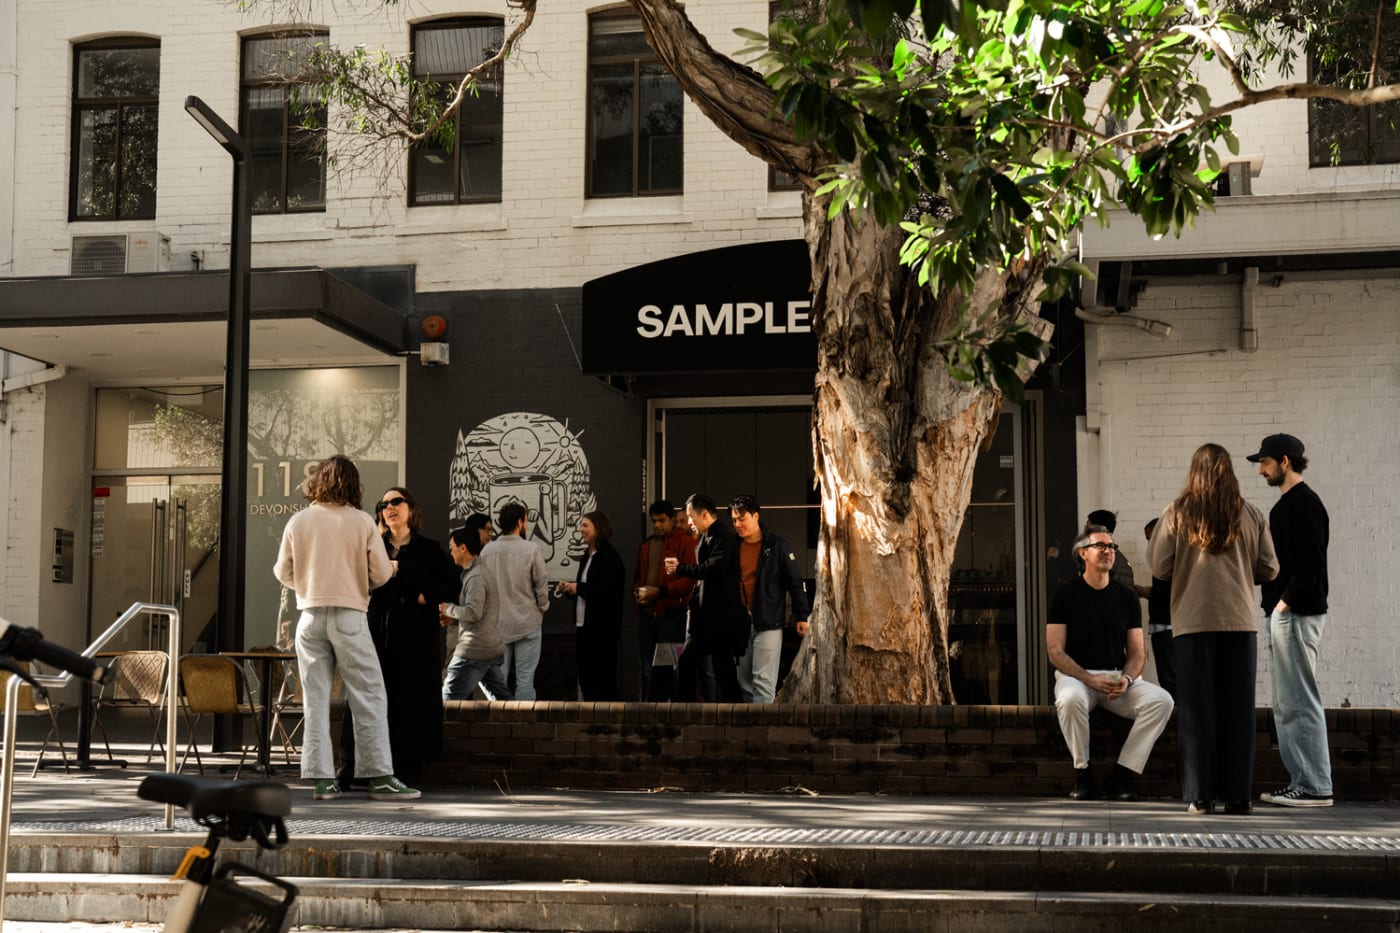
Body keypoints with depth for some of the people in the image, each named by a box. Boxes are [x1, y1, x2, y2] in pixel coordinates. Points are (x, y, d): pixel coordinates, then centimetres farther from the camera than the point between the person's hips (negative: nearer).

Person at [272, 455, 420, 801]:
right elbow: (381, 573, -3)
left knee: (315, 698, 7)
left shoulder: (298, 521, 3)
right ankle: (379, 775, -1)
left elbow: (283, 573, 8)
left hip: (310, 615, 3)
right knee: (369, 697, 1)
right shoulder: (362, 522, -4)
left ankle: (321, 777, 6)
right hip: (349, 614, -3)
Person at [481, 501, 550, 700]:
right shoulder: (531, 549, -12)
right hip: (527, 623, -3)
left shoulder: (487, 551, -4)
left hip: (497, 623, 3)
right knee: (525, 678, 2)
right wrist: (543, 608, 12)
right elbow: (541, 584, -5)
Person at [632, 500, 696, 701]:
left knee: (668, 667, -7)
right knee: (648, 668, 10)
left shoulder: (685, 543, -3)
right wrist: (637, 590, 5)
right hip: (646, 614, 7)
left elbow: (690, 579, -12)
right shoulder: (646, 546, 19)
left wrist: (660, 591, -18)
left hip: (671, 614, -7)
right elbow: (637, 576, 28)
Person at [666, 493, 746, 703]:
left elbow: (713, 569, -24)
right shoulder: (705, 537, 16)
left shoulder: (724, 536, -13)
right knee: (685, 665, 9)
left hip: (721, 618, -10)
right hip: (702, 617, 10)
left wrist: (680, 568, -12)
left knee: (723, 670, -4)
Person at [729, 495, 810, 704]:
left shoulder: (776, 546, -4)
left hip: (768, 624, -5)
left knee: (763, 681, -9)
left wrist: (802, 615, -5)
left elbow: (795, 581, -2)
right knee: (744, 682, 9)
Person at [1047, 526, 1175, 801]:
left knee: (1161, 700, -24)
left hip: (1119, 677, 4)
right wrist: (1090, 679, -18)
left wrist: (1126, 679, -12)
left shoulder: (1127, 598, 13)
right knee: (1070, 698, -39)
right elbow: (1055, 651, -4)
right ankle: (1082, 775, -18)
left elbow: (1137, 652, 11)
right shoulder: (1066, 595, 2)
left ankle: (1122, 777, -17)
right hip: (1075, 675, -3)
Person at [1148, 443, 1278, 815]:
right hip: (1239, 621, 1)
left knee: (1197, 710, 4)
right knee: (1237, 710, 7)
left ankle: (1200, 795, 3)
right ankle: (1237, 795, 7)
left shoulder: (1177, 514, -3)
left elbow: (1159, 567, -2)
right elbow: (1269, 569, 5)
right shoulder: (1251, 515, 1)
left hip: (1193, 621, -1)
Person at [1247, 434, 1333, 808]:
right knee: (1287, 705, 12)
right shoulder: (1284, 505, 19)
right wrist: (1275, 605, 12)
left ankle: (1315, 787, -4)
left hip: (1297, 615, -10)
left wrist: (1288, 601, -18)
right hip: (1281, 614, 10)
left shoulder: (1304, 503, -11)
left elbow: (1310, 560, -20)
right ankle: (1301, 781, 16)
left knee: (1300, 703, -7)